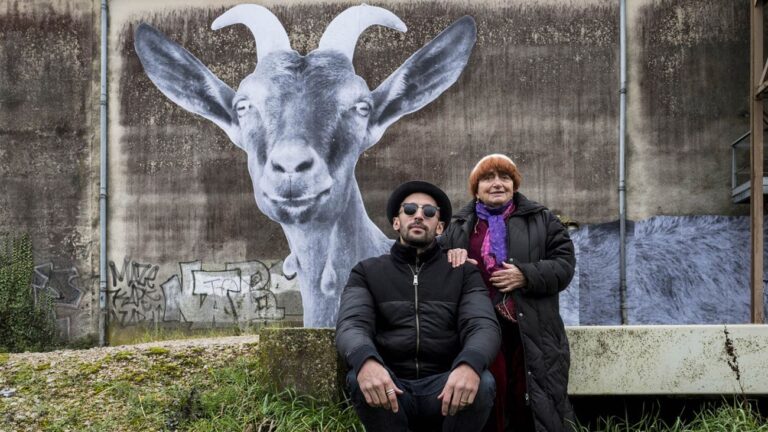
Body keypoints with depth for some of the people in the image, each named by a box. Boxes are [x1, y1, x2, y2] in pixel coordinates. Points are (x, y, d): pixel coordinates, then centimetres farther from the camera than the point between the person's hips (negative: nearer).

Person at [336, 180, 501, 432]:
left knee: (482, 383, -31)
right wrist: (365, 361, -35)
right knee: (359, 379, -32)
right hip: (390, 388, 0)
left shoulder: (464, 273, 9)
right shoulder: (367, 272, 9)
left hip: (446, 387, 0)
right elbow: (351, 324, -8)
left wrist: (470, 364, -34)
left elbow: (484, 326, -8)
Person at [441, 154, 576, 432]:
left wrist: (526, 275, -12)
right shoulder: (458, 227, 15)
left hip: (531, 331, -1)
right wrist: (448, 258, -6)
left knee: (534, 408, 0)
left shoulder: (540, 219, 12)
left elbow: (564, 263, 4)